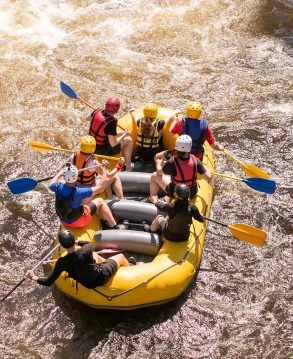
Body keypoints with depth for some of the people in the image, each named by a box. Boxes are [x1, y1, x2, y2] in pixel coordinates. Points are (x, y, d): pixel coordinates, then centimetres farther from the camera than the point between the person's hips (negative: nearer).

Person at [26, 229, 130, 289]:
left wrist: (34, 277, -6)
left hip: (88, 285, 4)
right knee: (120, 256, 23)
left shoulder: (62, 263, -31)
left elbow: (48, 282, -21)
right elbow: (94, 244, -9)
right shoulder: (86, 251, -36)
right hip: (101, 278, -4)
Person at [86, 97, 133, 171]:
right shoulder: (111, 122, -32)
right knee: (128, 140, 8)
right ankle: (128, 167, 20)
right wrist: (124, 135, -12)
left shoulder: (97, 112, -11)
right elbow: (113, 144, -28)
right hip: (103, 151, -8)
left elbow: (88, 118, 14)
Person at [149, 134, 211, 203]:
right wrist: (209, 171, 9)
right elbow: (208, 178, -15)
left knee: (154, 176, 13)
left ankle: (152, 197, 36)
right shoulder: (195, 161, -23)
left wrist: (158, 163, 13)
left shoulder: (171, 163, -30)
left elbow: (159, 172, -10)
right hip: (192, 194, 4)